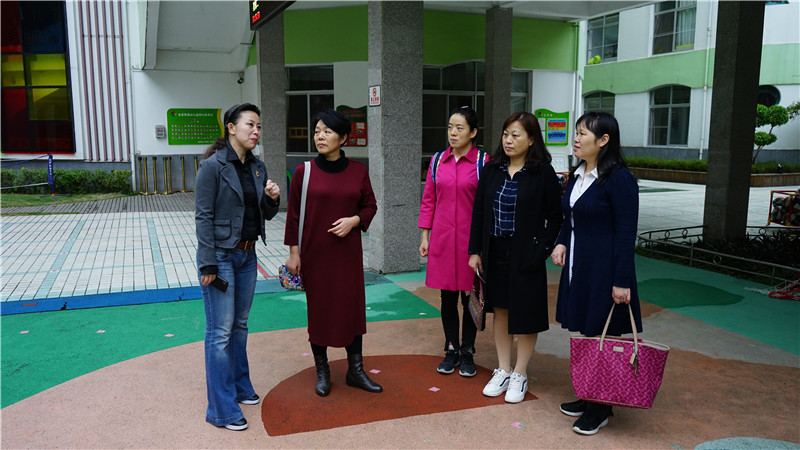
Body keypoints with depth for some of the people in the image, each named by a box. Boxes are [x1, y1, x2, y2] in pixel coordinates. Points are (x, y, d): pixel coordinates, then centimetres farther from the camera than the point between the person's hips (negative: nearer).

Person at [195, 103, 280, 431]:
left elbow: (266, 215, 14)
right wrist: (208, 265, -17)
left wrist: (273, 199, -9)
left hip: (248, 255, 7)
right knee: (221, 332, -2)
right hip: (221, 256, -7)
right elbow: (203, 217, -14)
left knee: (240, 325, 18)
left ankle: (240, 386, 34)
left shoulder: (257, 167, 8)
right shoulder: (212, 166, -12)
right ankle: (222, 409, 7)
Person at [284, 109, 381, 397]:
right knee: (318, 309, 8)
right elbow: (293, 214, -1)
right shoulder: (304, 172, -3)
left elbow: (370, 206, 8)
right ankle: (322, 371, 24)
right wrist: (293, 253, -4)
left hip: (348, 252, 1)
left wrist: (354, 220, -12)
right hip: (315, 252, -1)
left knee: (353, 307, 6)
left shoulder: (358, 171, 0)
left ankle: (355, 370, 21)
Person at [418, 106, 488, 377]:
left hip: (471, 239, -3)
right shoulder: (437, 161, 6)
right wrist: (425, 237, 7)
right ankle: (451, 350, 24)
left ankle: (467, 352, 22)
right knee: (448, 297, 10)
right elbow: (428, 200, 10)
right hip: (442, 239, 3)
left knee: (470, 297, 7)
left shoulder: (483, 162, -5)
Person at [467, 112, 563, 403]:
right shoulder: (492, 170, 4)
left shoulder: (543, 173, -8)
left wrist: (543, 250, -13)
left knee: (525, 314, 5)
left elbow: (555, 215, -6)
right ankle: (503, 371, 28)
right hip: (495, 252, 4)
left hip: (525, 255, -4)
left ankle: (520, 375, 22)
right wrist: (475, 251, 4)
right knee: (500, 310, 14)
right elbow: (478, 212, 7)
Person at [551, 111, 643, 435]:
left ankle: (601, 408, 16)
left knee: (602, 336, 2)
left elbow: (626, 234, -16)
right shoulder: (577, 175, 10)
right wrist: (561, 242, 1)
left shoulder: (619, 178, -15)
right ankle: (588, 396, 29)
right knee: (584, 332, 14)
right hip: (577, 264, 8)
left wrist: (622, 281, -18)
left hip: (604, 268, -8)